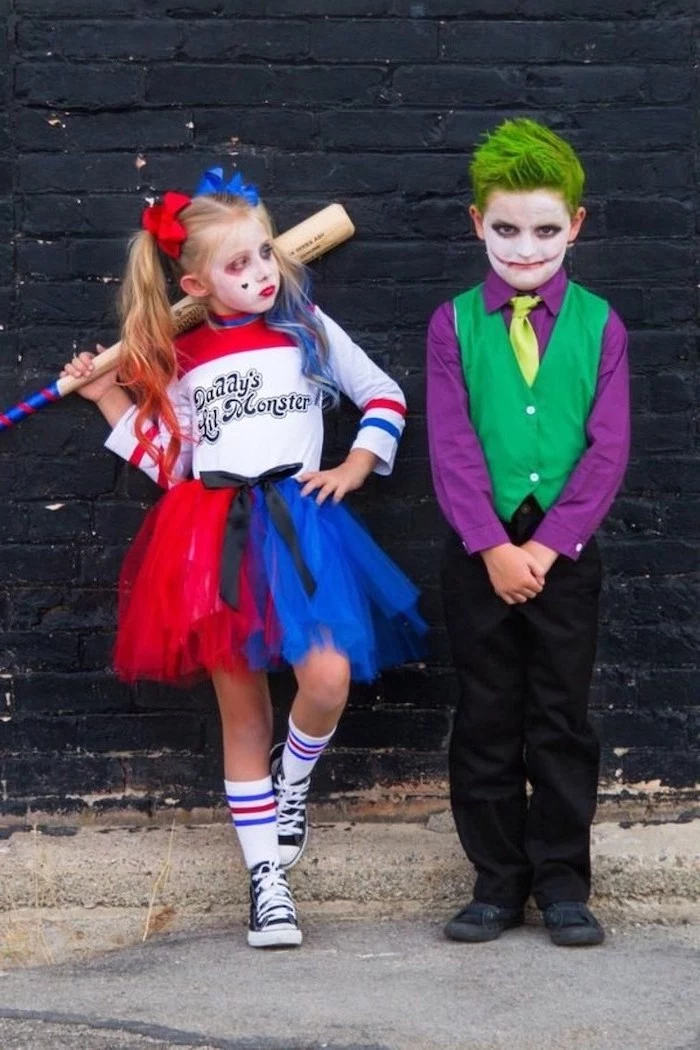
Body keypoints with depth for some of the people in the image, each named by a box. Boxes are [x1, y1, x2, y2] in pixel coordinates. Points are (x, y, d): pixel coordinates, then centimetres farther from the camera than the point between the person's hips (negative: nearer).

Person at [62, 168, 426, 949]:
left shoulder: (306, 328, 6)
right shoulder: (179, 360, 9)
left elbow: (384, 397, 13)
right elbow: (171, 464, 11)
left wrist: (355, 467, 2)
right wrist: (112, 400, 10)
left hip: (295, 522, -1)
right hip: (215, 535, 1)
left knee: (327, 678, -22)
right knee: (241, 708, 5)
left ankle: (292, 781, 13)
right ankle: (266, 878, 14)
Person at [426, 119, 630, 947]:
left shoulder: (599, 326, 0)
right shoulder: (454, 324, 0)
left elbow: (607, 450, -4)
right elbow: (451, 446, -5)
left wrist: (547, 546, -12)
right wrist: (494, 547, -14)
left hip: (564, 552, 0)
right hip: (479, 552, 0)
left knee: (562, 719, 6)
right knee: (486, 719, 7)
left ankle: (562, 883, 15)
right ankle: (498, 880, 17)